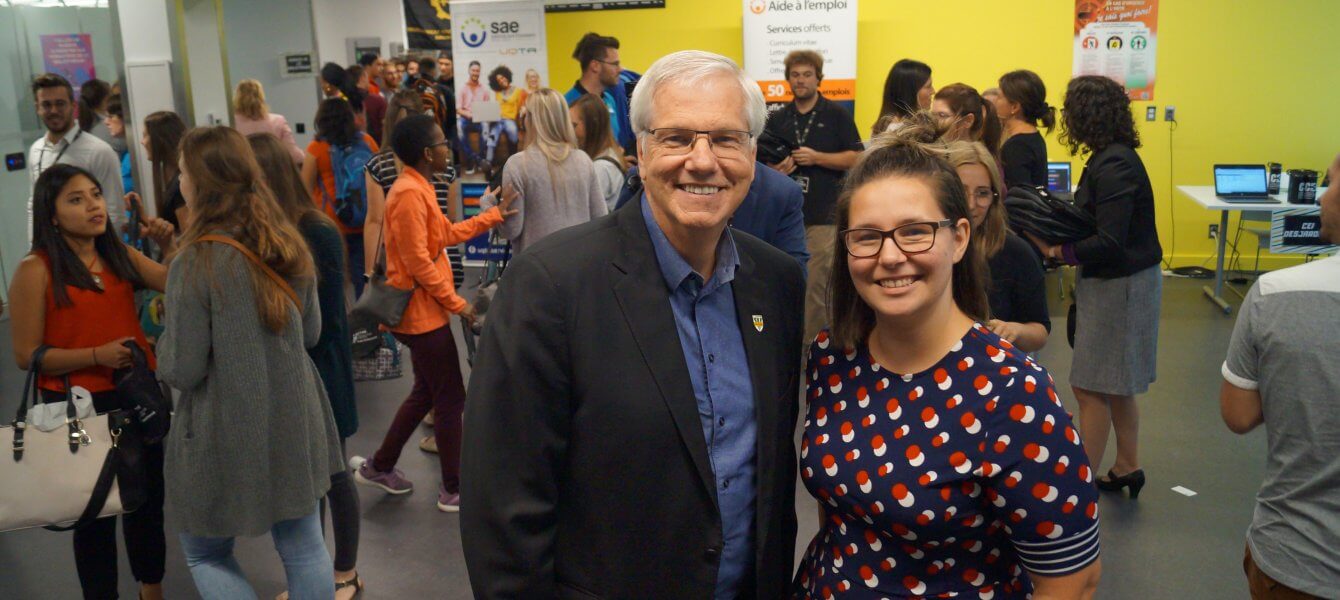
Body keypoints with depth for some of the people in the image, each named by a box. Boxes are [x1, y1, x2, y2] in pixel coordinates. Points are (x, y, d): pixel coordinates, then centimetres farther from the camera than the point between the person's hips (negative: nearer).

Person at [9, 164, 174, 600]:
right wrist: (96, 355, -23)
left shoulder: (120, 254, 4)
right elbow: (26, 356, -14)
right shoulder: (35, 270, -12)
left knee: (148, 500, 20)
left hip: (139, 398, 6)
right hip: (79, 408, -5)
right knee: (96, 513, 10)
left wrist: (172, 245, -15)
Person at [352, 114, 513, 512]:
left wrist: (495, 215, 16)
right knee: (451, 400, 0)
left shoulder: (418, 188, 12)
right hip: (424, 313, -10)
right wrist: (457, 303, -15)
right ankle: (453, 490, 12)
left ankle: (379, 467, 32)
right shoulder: (409, 194, -20)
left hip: (426, 311, 10)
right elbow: (417, 262, -22)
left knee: (425, 393, 20)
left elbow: (448, 234, 16)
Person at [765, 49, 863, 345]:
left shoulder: (837, 115, 3)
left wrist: (816, 158, -13)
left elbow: (855, 158, -2)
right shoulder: (777, 119, 14)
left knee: (816, 283, -7)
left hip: (823, 213, -4)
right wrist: (775, 168, -3)